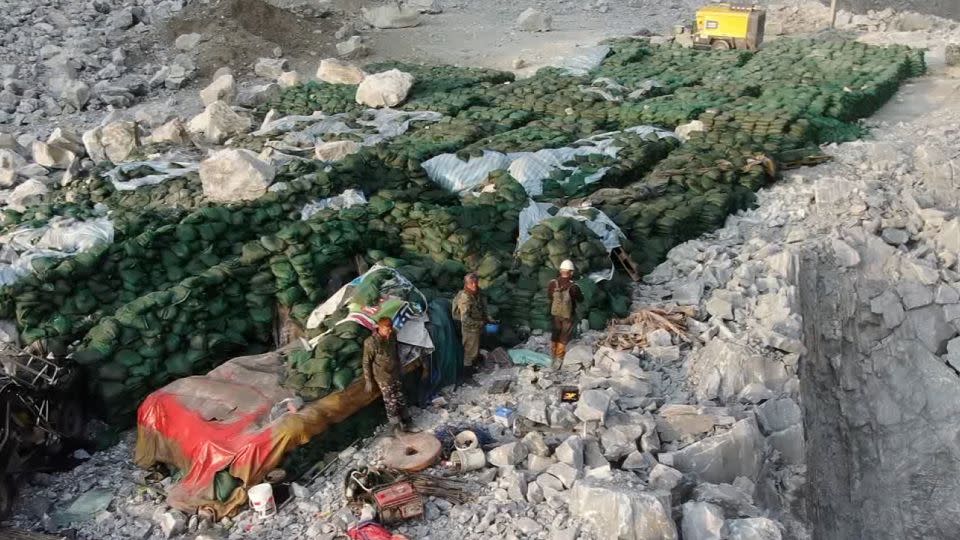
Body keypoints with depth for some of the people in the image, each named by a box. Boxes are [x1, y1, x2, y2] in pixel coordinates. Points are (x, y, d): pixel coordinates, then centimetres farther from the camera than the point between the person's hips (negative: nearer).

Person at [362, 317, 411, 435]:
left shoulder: (392, 335, -11)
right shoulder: (371, 343, -29)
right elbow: (366, 363, -18)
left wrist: (399, 367, 18)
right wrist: (368, 381, -11)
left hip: (395, 373, 6)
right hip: (383, 377, -5)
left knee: (400, 397, 19)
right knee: (391, 401, 9)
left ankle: (404, 419, 40)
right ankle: (396, 424, 29)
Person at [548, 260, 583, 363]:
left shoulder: (553, 283, -17)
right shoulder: (573, 286, -27)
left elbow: (549, 296, 0)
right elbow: (580, 299, -10)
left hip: (555, 313, 3)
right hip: (568, 314, -3)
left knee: (555, 332, 22)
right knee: (565, 335, 14)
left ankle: (554, 353, 35)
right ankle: (560, 356, 24)